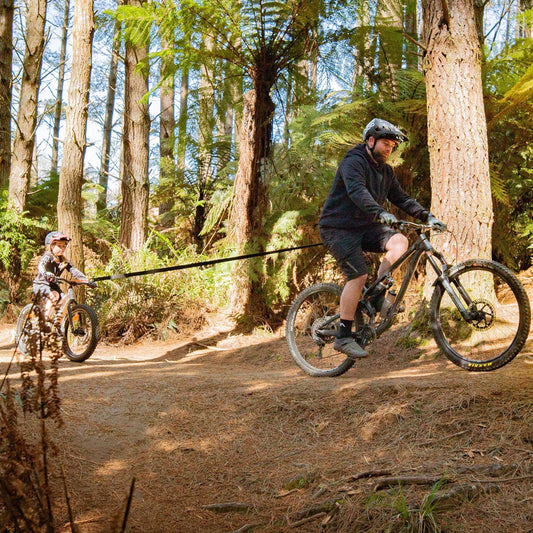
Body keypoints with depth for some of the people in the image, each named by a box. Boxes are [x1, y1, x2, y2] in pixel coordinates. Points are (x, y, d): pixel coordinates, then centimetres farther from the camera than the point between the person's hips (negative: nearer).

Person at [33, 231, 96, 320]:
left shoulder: (64, 261, 4)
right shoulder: (48, 256, -14)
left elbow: (74, 271, -3)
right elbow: (40, 265, -34)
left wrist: (87, 280, -17)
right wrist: (44, 274, -58)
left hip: (53, 286, 7)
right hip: (41, 284, -7)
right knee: (53, 296, -32)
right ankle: (46, 319, -31)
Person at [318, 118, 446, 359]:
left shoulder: (385, 171, 13)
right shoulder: (354, 162, -15)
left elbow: (401, 198, 13)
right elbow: (357, 191, -33)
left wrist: (427, 216, -1)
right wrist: (381, 213, -49)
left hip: (364, 228, 8)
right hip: (338, 228, -8)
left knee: (399, 241, -17)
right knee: (359, 276, -22)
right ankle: (343, 337, -14)